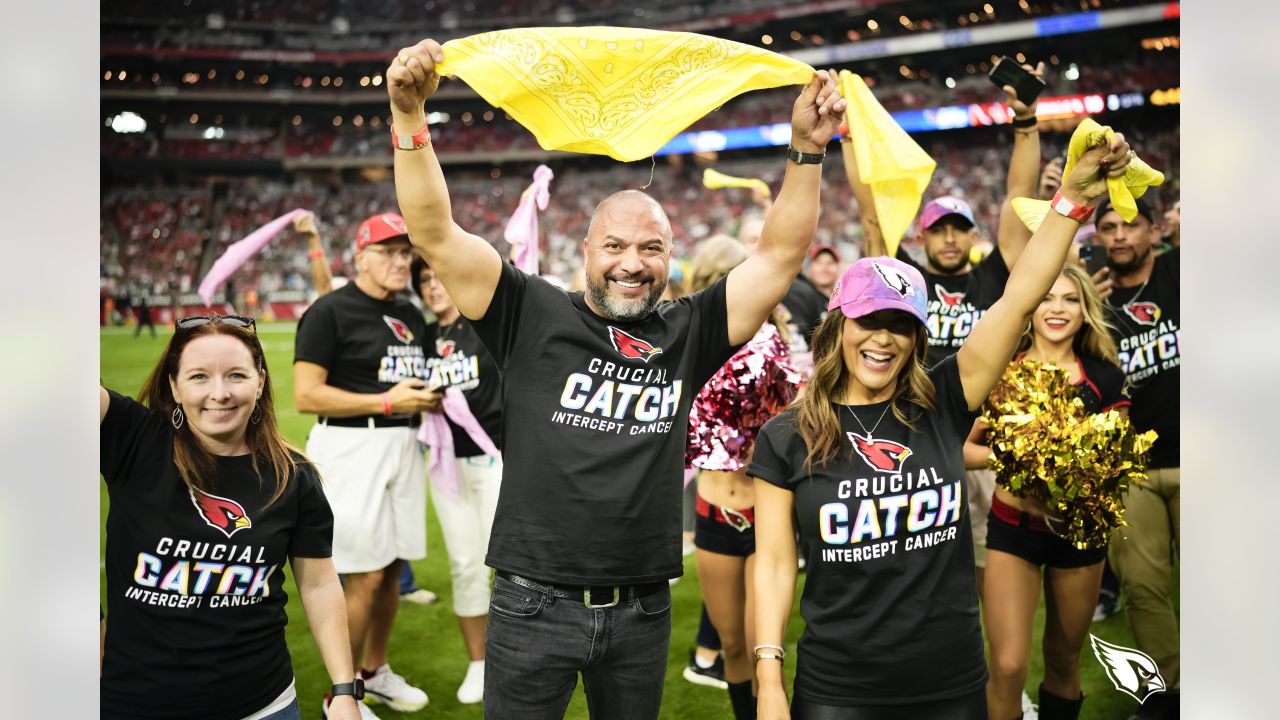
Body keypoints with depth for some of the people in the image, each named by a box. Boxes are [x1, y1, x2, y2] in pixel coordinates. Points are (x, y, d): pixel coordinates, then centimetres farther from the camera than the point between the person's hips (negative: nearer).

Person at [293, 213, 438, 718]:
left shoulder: (411, 315, 14)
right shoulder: (330, 312, -9)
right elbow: (306, 395, -15)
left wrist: (430, 396, 4)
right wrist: (387, 401, -18)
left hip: (403, 444, 7)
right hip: (352, 448, -7)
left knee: (391, 567, 14)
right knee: (365, 577, -5)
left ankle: (374, 673, 32)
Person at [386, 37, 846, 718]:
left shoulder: (687, 334, 1)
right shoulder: (534, 317, -5)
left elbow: (780, 253, 0)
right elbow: (435, 233, -11)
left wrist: (806, 149, -10)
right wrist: (409, 114, -21)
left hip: (642, 611, 3)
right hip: (534, 605, -3)